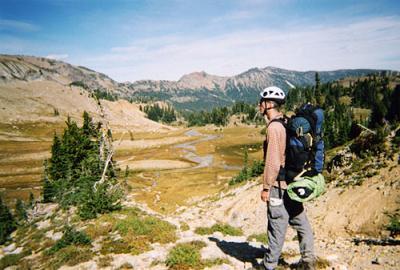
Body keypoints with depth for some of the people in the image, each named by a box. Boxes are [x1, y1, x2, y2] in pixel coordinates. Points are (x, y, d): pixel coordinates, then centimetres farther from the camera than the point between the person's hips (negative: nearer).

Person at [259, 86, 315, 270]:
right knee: (300, 222, 17)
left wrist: (266, 187, -15)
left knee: (277, 227, 4)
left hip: (279, 185, -9)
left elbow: (273, 162, -23)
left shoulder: (274, 127, -19)